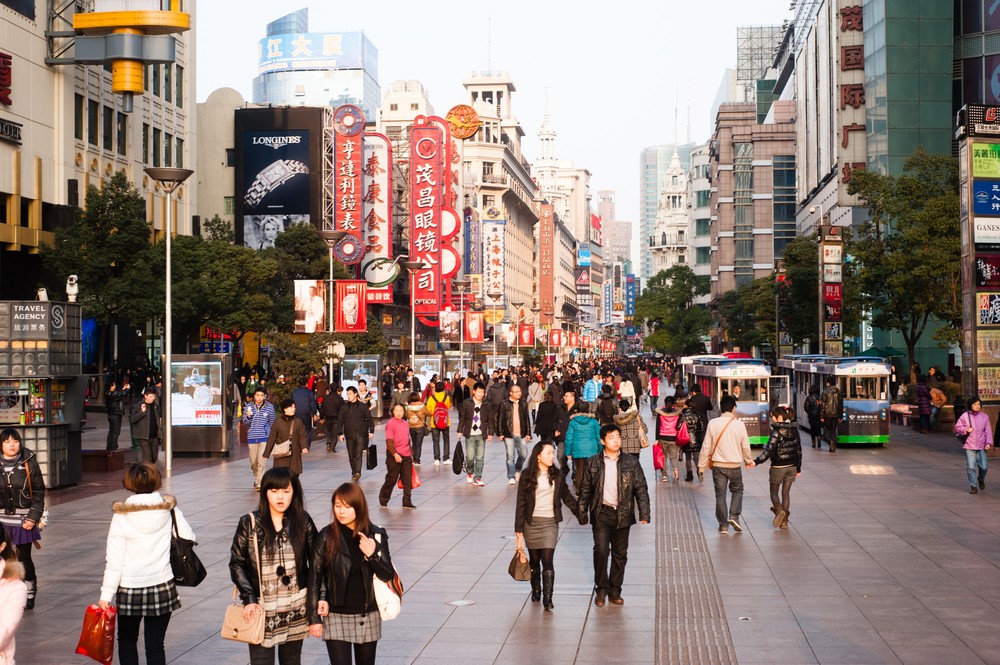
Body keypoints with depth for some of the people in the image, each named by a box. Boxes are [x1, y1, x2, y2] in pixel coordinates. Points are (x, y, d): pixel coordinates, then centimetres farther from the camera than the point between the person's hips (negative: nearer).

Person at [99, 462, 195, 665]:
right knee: (155, 645, 7)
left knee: (127, 640, 20)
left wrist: (106, 594, -5)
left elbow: (114, 560, -9)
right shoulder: (170, 510, -6)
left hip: (129, 589, -1)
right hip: (162, 587, 1)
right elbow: (188, 539, -1)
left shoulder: (122, 517, -9)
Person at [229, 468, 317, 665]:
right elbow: (237, 563, -1)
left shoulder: (303, 521, -1)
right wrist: (249, 599, -9)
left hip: (295, 610, 2)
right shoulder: (250, 523, -5)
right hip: (260, 609, -2)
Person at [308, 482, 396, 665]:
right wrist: (314, 617, -6)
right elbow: (315, 577, -5)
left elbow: (388, 575, -3)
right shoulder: (326, 536, -9)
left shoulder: (376, 535, -5)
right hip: (336, 617, -2)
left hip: (368, 616, 2)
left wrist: (372, 555, -22)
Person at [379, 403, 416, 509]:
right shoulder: (391, 423, -9)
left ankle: (407, 503, 8)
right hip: (394, 456, -6)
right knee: (391, 479, 2)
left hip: (406, 457, 6)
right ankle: (383, 500, 19)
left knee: (408, 480, 3)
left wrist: (411, 453, 22)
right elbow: (389, 441, -15)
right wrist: (395, 454, -22)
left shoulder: (405, 424, 14)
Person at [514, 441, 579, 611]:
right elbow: (521, 503, -2)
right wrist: (519, 530, -4)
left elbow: (567, 498, 15)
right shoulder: (527, 475, -4)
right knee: (534, 560, 11)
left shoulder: (557, 475, 3)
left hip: (550, 523, 0)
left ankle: (547, 598, -9)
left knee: (547, 561, -10)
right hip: (531, 523, 0)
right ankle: (536, 590, 33)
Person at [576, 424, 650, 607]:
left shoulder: (631, 463, 2)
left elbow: (641, 489, 3)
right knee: (601, 550, -12)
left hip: (622, 514, 1)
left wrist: (644, 513, -4)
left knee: (620, 554, 8)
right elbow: (584, 490, 7)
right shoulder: (593, 463, 2)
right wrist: (582, 514, 6)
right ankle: (601, 589, 2)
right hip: (601, 513, -1)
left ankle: (615, 590, 20)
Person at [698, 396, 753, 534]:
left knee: (720, 494, 8)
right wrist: (748, 460, 19)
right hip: (735, 465, 0)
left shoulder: (713, 424, -8)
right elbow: (745, 446, -1)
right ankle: (734, 516, 3)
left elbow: (706, 446, -5)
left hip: (718, 465, 0)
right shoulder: (739, 424, -8)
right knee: (737, 490, 20)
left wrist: (701, 465, 5)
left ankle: (723, 525, 10)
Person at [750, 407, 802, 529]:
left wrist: (756, 461, -23)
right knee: (786, 493, 11)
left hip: (778, 467, -5)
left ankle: (779, 510, -19)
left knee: (774, 491, 8)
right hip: (792, 466, 5)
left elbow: (769, 450, -21)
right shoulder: (794, 430, 5)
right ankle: (784, 521, 9)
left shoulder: (776, 432, -14)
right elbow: (799, 450, 11)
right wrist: (798, 468, 18)